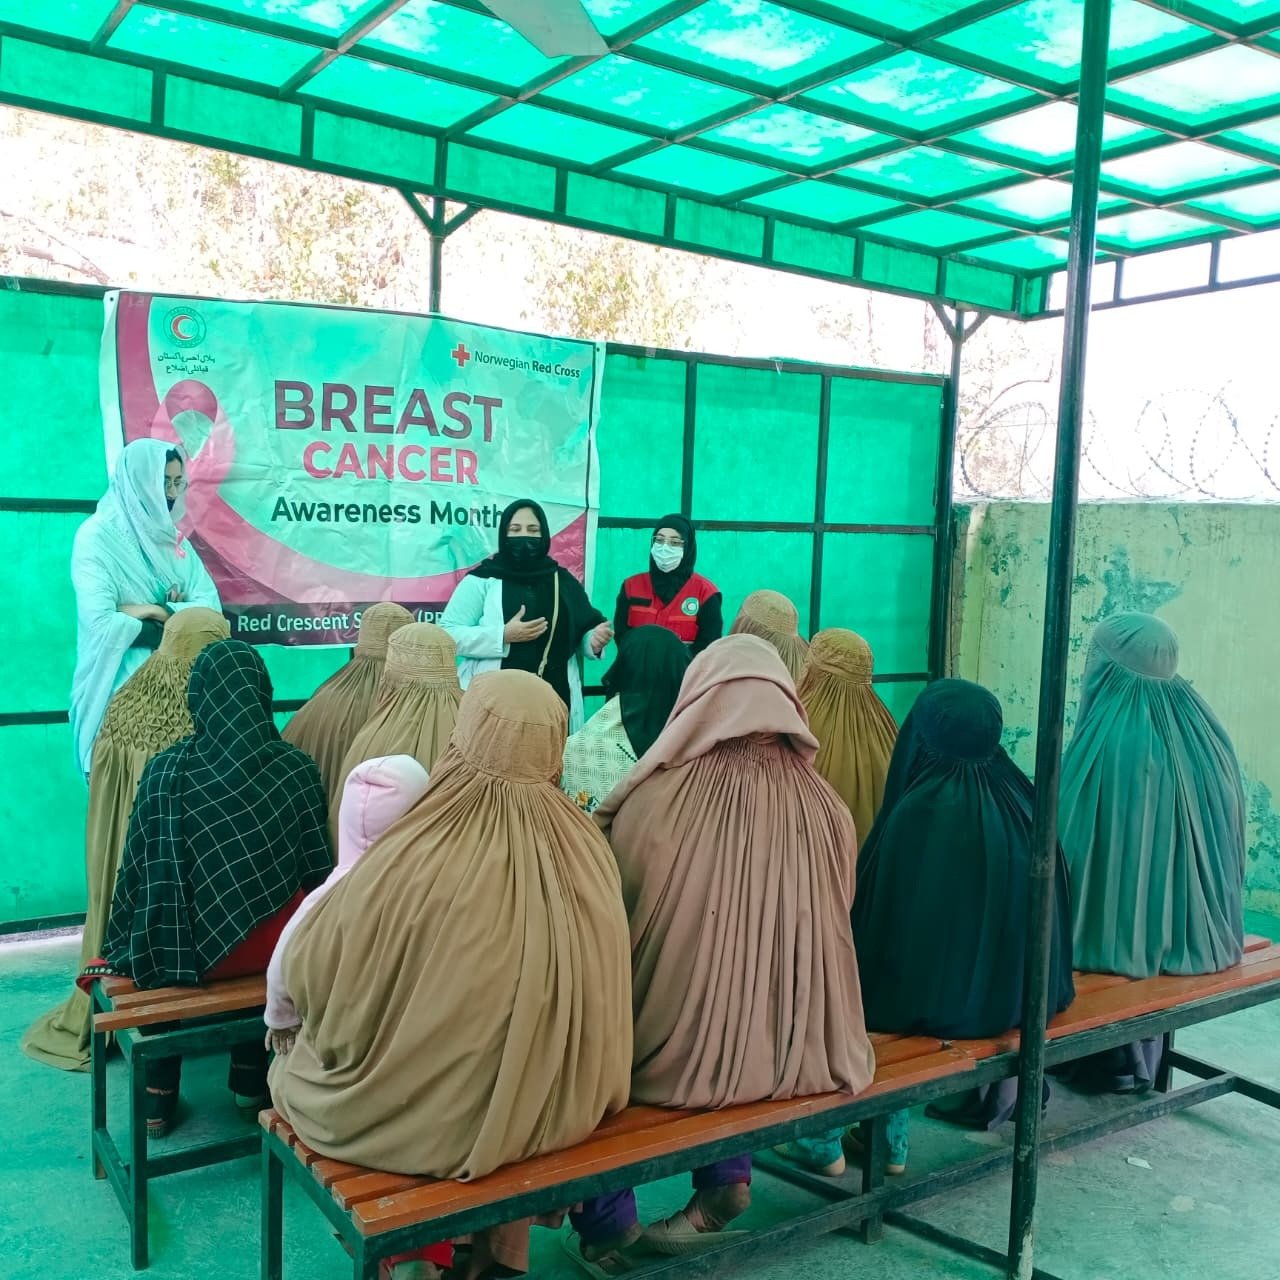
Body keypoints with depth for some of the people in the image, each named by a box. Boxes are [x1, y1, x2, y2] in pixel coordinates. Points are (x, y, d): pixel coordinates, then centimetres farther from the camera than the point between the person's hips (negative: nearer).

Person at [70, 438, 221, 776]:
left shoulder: (172, 537, 10)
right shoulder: (98, 536, -9)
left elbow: (210, 606, 0)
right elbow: (102, 625, -21)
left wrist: (158, 613, -15)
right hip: (121, 691, -6)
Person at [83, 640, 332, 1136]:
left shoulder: (166, 771, -14)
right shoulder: (298, 768, -10)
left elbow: (145, 872, -6)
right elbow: (317, 868, -1)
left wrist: (125, 947, 11)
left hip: (194, 944, -1)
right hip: (279, 945, 1)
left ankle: (158, 1100, 34)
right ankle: (251, 1083, 41)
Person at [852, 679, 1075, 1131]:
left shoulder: (920, 811, -22)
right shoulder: (1020, 799, -5)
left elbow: (878, 912, -12)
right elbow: (1052, 905, 6)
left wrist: (869, 994, 4)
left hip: (940, 999, -6)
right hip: (1018, 992, 6)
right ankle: (1005, 1088, 30)